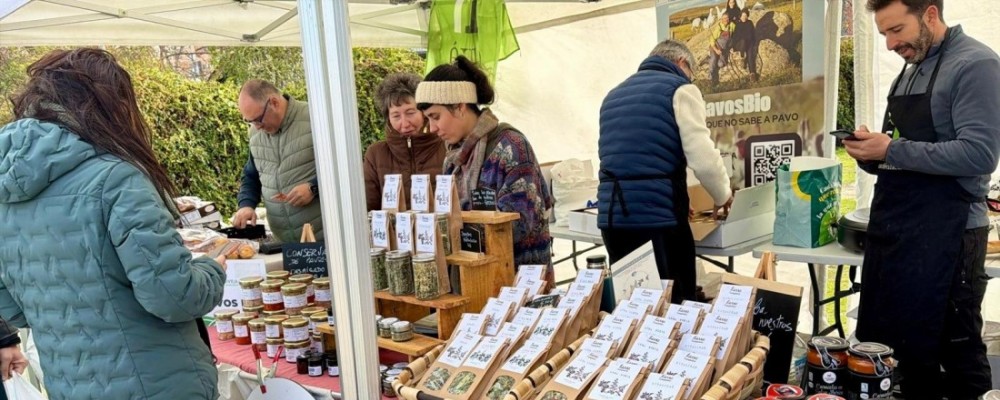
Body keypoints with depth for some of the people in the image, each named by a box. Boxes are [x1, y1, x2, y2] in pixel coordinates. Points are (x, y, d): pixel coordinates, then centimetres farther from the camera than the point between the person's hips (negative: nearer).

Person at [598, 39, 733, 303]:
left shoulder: (613, 95, 21)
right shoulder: (680, 89, 1)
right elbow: (703, 159, -9)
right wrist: (723, 196, 11)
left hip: (611, 216, 6)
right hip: (658, 217, -6)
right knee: (676, 304, 5)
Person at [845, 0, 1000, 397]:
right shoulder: (909, 71, 16)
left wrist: (891, 150, -20)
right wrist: (870, 153, 0)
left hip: (943, 234, -8)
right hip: (890, 229, 8)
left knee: (956, 354, 3)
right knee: (883, 344, 14)